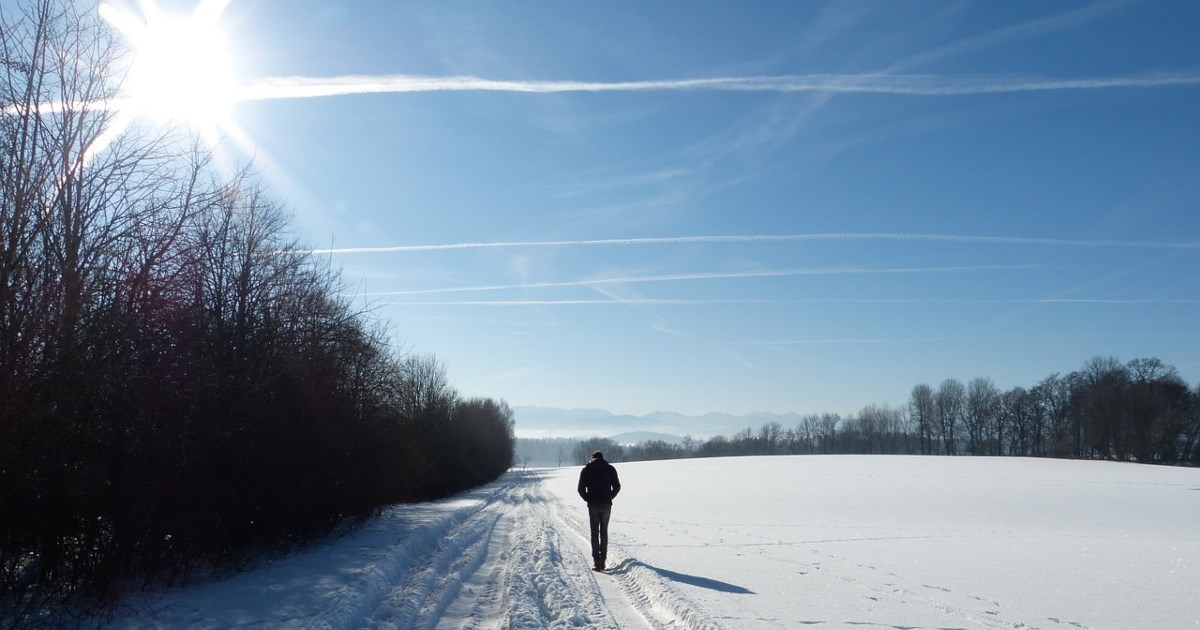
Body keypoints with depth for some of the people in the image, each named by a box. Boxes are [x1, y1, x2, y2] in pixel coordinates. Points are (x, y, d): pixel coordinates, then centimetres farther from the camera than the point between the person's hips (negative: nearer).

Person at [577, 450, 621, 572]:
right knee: (604, 532, 13)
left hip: (593, 505, -1)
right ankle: (603, 560, 11)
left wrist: (588, 499, 10)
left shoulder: (586, 470, 2)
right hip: (606, 504, 1)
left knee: (594, 533, 3)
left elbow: (581, 489, -3)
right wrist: (609, 498, 12)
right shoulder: (610, 469, 4)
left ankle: (597, 562, -6)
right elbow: (617, 487, 1)